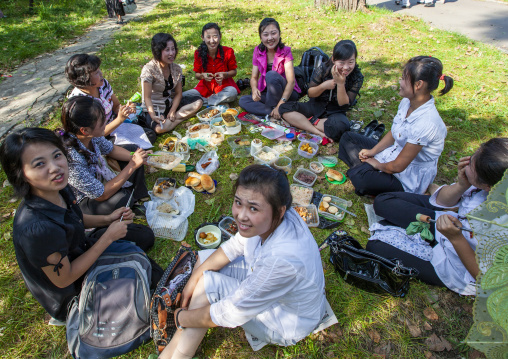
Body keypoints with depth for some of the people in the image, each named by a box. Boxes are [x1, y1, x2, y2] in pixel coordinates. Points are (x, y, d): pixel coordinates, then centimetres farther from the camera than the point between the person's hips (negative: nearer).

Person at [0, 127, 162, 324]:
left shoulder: (58, 188, -18)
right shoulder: (36, 229, -41)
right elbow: (63, 279, -27)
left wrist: (107, 219, -12)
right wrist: (108, 237, -24)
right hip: (70, 289, -7)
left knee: (146, 236, 12)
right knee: (154, 274, -3)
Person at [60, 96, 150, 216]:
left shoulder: (90, 135, -21)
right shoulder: (72, 161, -40)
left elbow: (111, 149, 2)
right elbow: (101, 195, -31)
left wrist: (134, 157, -17)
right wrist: (132, 165, -31)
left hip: (98, 177, 8)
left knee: (132, 149, 7)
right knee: (122, 200, -35)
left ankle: (140, 200, 9)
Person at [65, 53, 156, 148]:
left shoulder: (103, 83, -9)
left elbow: (116, 105, 4)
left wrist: (127, 108, -21)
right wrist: (120, 119, -36)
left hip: (114, 124, 7)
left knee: (151, 135, -1)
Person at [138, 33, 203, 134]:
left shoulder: (177, 69, -1)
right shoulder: (149, 69, -18)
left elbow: (178, 94, 0)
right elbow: (147, 97, -18)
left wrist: (172, 111, -16)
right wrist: (153, 116, -34)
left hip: (171, 104, 5)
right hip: (154, 108, -5)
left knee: (198, 101, -11)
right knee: (160, 128, -36)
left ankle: (172, 118, -15)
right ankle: (183, 116, -10)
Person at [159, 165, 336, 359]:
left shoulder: (283, 259, -42)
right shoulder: (272, 217, -22)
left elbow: (230, 314, -30)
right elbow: (234, 246, -2)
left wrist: (180, 317, -13)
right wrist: (193, 278, -5)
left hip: (289, 325, -7)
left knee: (208, 283, -19)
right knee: (203, 257, 4)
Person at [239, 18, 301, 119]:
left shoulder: (285, 51, -12)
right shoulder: (258, 51, 0)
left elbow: (291, 81, -21)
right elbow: (254, 77, 1)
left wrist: (280, 105, -33)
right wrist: (254, 89, -25)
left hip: (287, 94, -4)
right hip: (267, 93, 4)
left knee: (271, 75, -32)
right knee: (243, 100, -19)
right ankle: (272, 113, -27)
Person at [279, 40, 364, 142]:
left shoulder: (357, 77, -13)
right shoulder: (323, 69, -12)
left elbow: (344, 105, -14)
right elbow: (310, 93, -3)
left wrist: (340, 83, -28)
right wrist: (323, 86, -24)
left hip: (335, 112, -2)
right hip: (316, 106, 3)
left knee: (341, 126, -40)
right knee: (284, 108, -21)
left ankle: (311, 121, -15)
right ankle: (320, 133, -30)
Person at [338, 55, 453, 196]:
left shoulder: (425, 123, -32)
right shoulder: (407, 102, -7)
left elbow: (398, 166, -26)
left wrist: (378, 165, -7)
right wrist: (372, 151, 0)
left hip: (409, 180, -9)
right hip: (394, 153, 9)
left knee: (361, 178, -37)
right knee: (347, 137, 8)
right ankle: (364, 168, -7)